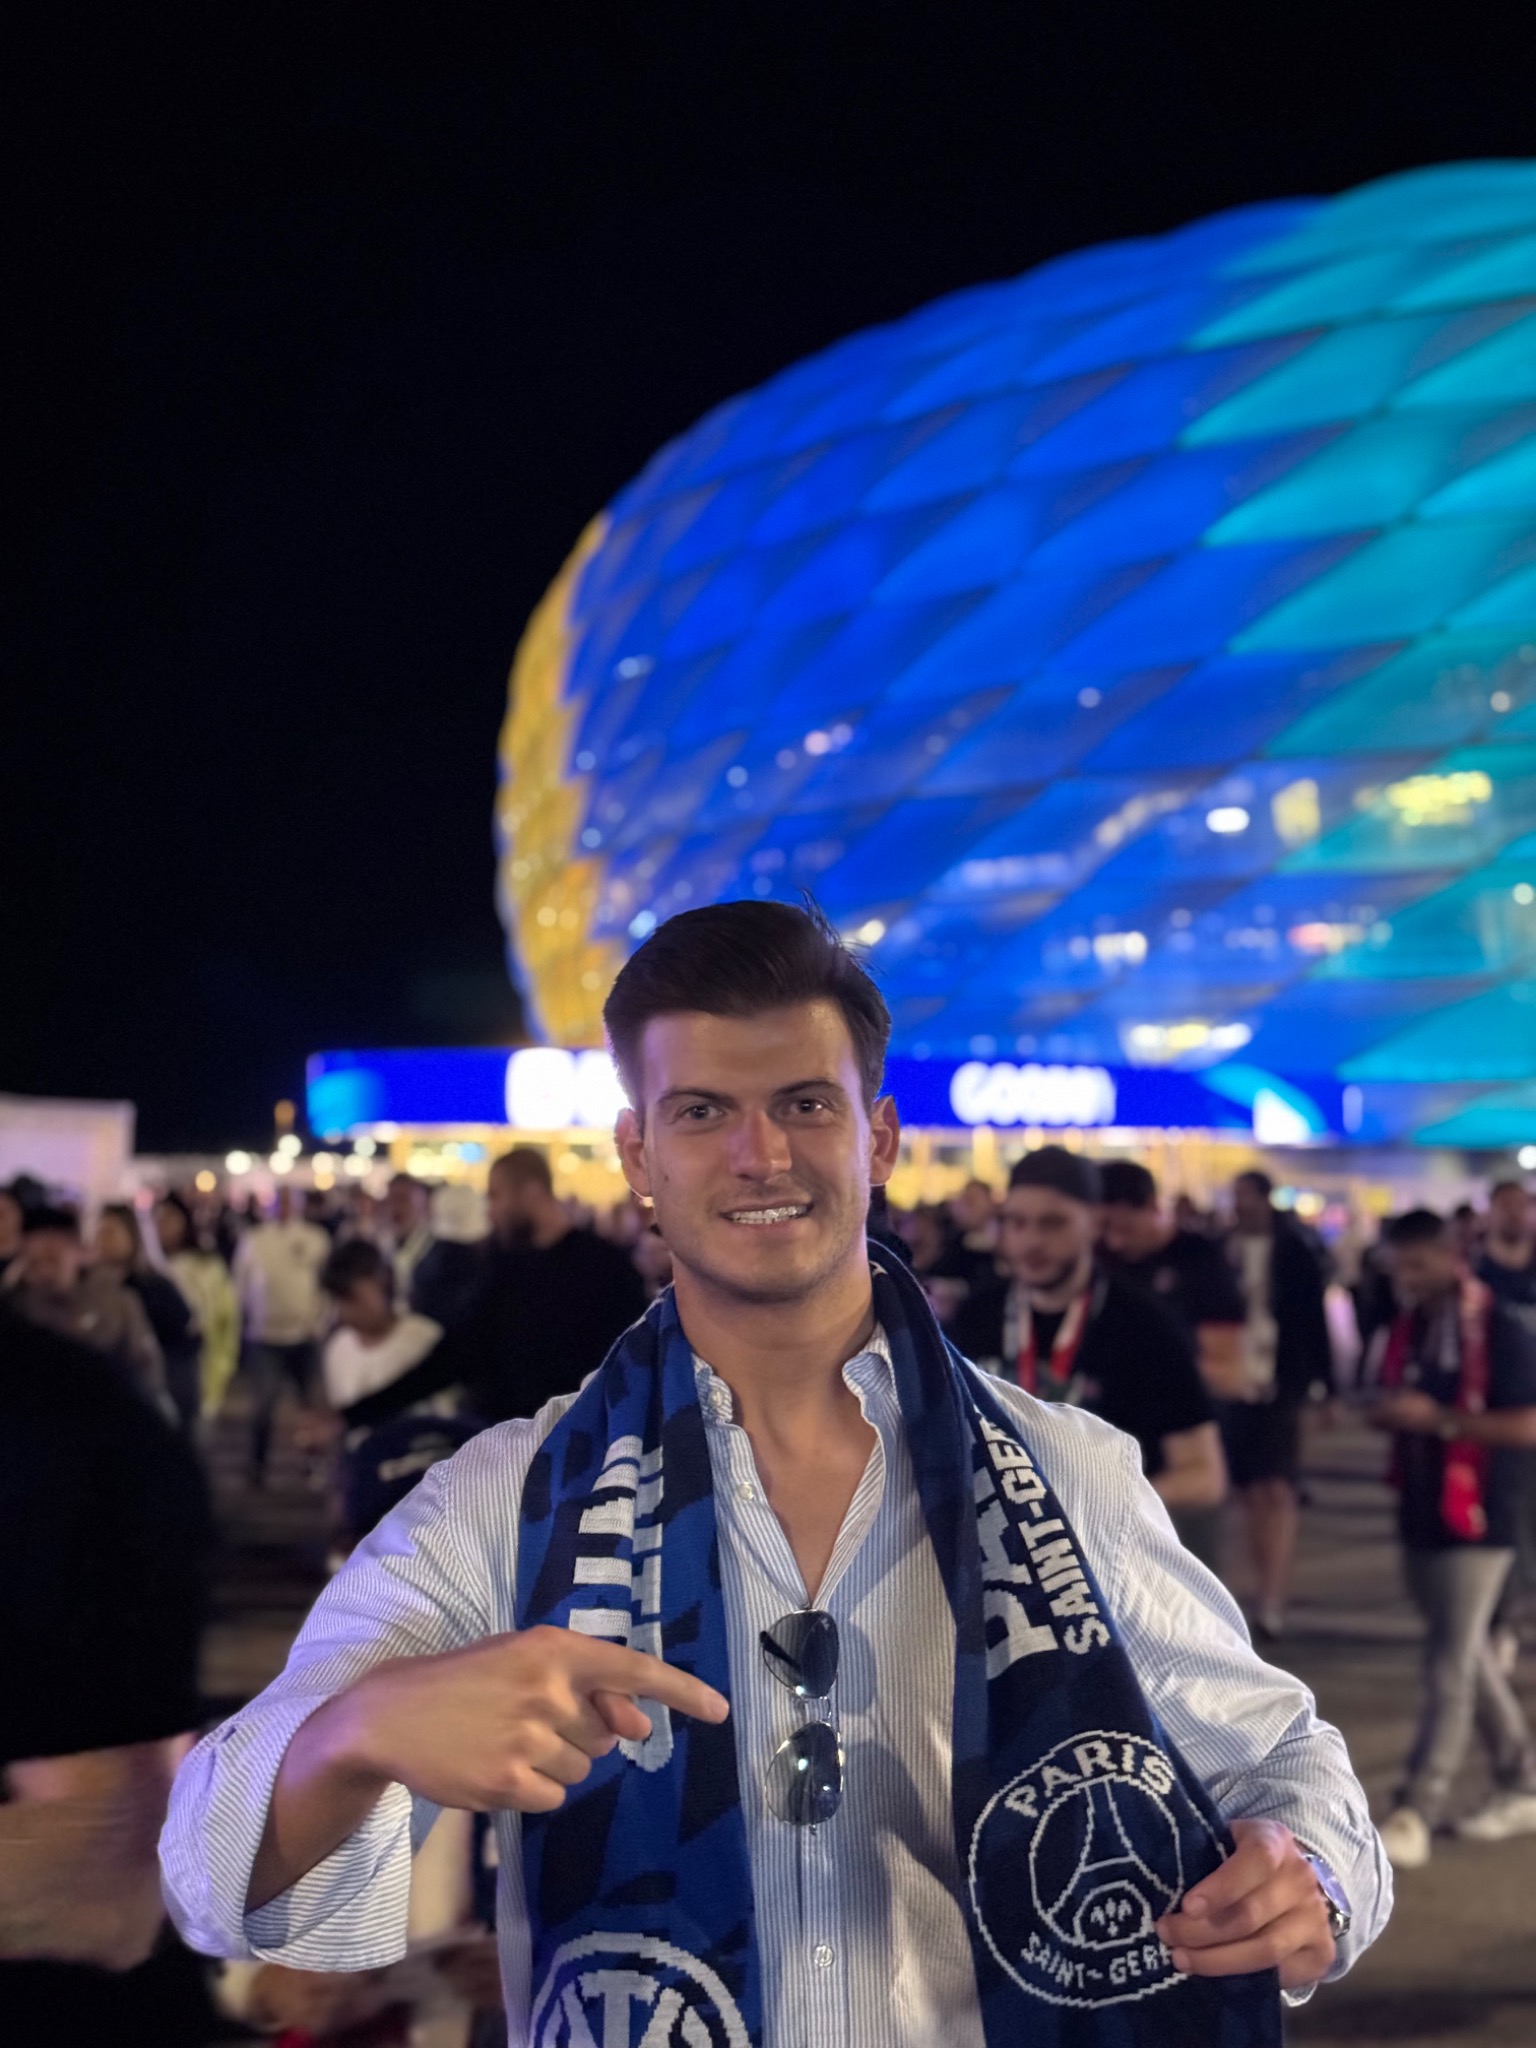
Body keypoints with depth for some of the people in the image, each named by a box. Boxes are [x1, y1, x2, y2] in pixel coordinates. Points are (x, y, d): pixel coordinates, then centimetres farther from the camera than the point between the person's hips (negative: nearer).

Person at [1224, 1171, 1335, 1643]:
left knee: (1277, 1492, -10)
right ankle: (1272, 1589, 19)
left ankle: (1272, 1602, -14)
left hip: (1278, 1386, -3)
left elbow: (1315, 1323, 1)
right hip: (1232, 1387, 3)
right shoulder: (1221, 1251, 4)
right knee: (1252, 1494, 9)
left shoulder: (1294, 1254, -1)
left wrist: (1324, 1387, -1)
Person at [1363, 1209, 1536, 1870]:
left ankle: (1414, 1815, -1)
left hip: (1476, 1521, -8)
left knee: (1450, 1669, -4)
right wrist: (1385, 1413, -4)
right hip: (1420, 1514, 8)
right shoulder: (1404, 1326, 8)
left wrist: (1439, 1418, -23)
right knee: (1468, 1656, 17)